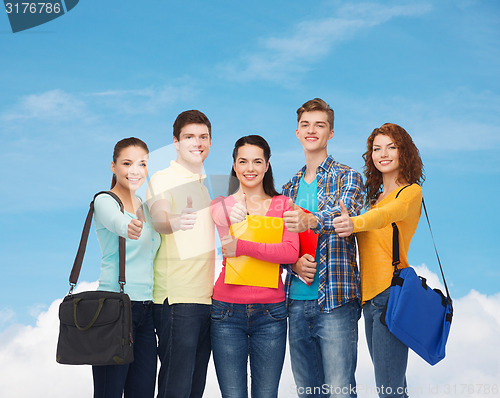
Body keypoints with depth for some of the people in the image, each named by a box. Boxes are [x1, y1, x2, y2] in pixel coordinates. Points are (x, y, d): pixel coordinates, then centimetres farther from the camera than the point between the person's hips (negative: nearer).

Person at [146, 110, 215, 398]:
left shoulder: (207, 183, 18)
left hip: (208, 296, 7)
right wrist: (174, 222, -44)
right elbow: (158, 220, -21)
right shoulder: (163, 180, -4)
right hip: (177, 298, -7)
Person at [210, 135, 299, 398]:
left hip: (270, 312, 0)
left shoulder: (282, 204, 6)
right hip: (227, 310, 0)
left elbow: (291, 252, -9)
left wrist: (243, 247, -16)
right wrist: (232, 215, -32)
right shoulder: (222, 205, 8)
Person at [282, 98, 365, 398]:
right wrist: (294, 262, -8)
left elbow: (346, 214, -21)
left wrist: (311, 221, -42)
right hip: (297, 301, 5)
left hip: (335, 300, -5)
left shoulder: (347, 177, 1)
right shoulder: (290, 187, 17)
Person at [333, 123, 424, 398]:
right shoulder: (374, 196, 20)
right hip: (369, 296, 8)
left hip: (391, 293, -7)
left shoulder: (411, 191, -5)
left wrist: (355, 223, -44)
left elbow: (388, 214, -26)